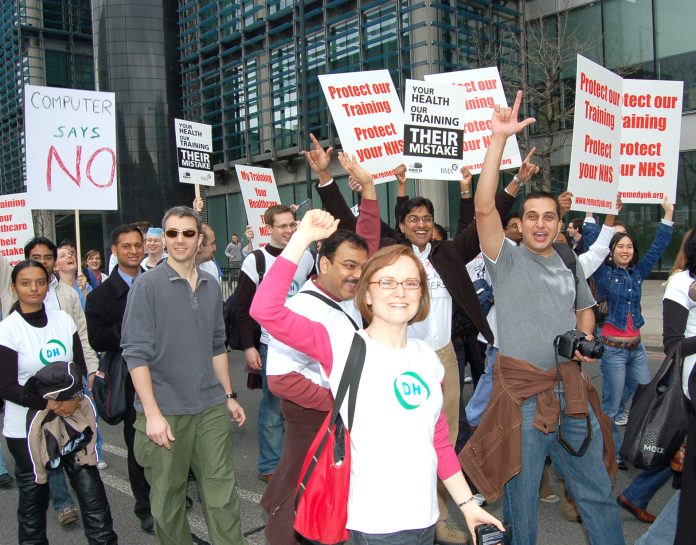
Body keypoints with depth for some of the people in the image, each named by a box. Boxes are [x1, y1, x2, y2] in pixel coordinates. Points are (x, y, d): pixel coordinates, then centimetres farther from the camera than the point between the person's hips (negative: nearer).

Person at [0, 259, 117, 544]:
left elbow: (80, 367, 7)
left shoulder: (64, 319, 3)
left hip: (71, 419, 2)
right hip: (27, 427, -2)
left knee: (92, 493, -2)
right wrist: (48, 403, -19)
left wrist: (73, 398, -12)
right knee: (33, 498, 11)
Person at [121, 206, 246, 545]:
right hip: (165, 413, -3)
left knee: (222, 496, 7)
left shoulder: (211, 286, 8)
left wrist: (229, 396, 15)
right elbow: (136, 353, -11)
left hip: (211, 409, 4)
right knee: (167, 501, 10)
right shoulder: (147, 285, -6)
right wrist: (153, 413, -15)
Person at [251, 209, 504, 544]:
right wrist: (303, 237, -23)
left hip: (424, 516, 6)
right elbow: (265, 310, -25)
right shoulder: (344, 349, -12)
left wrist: (467, 504, 13)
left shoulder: (427, 357, 6)